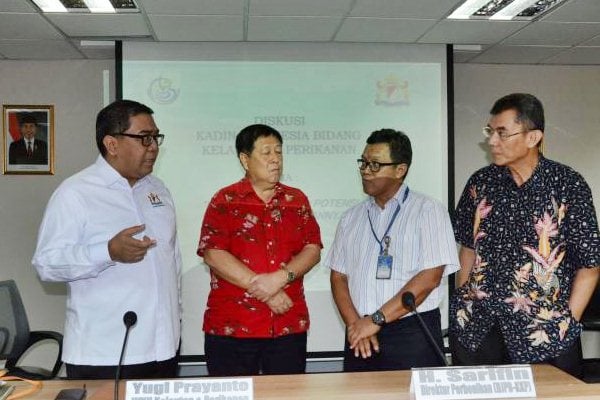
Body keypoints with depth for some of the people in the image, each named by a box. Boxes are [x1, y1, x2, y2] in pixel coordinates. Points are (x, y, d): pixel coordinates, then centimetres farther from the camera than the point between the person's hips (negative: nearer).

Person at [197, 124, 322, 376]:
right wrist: (262, 286, -13)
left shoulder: (297, 200, 12)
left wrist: (281, 277, -15)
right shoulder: (225, 201, 1)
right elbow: (213, 254, -9)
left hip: (289, 325, 3)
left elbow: (313, 250, 4)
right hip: (230, 327, -3)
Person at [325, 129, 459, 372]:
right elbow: (338, 276, 9)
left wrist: (376, 319, -13)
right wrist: (355, 324, -7)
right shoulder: (351, 218, 12)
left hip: (412, 335, -4)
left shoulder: (428, 210, -3)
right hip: (360, 340, 4)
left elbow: (430, 277, -12)